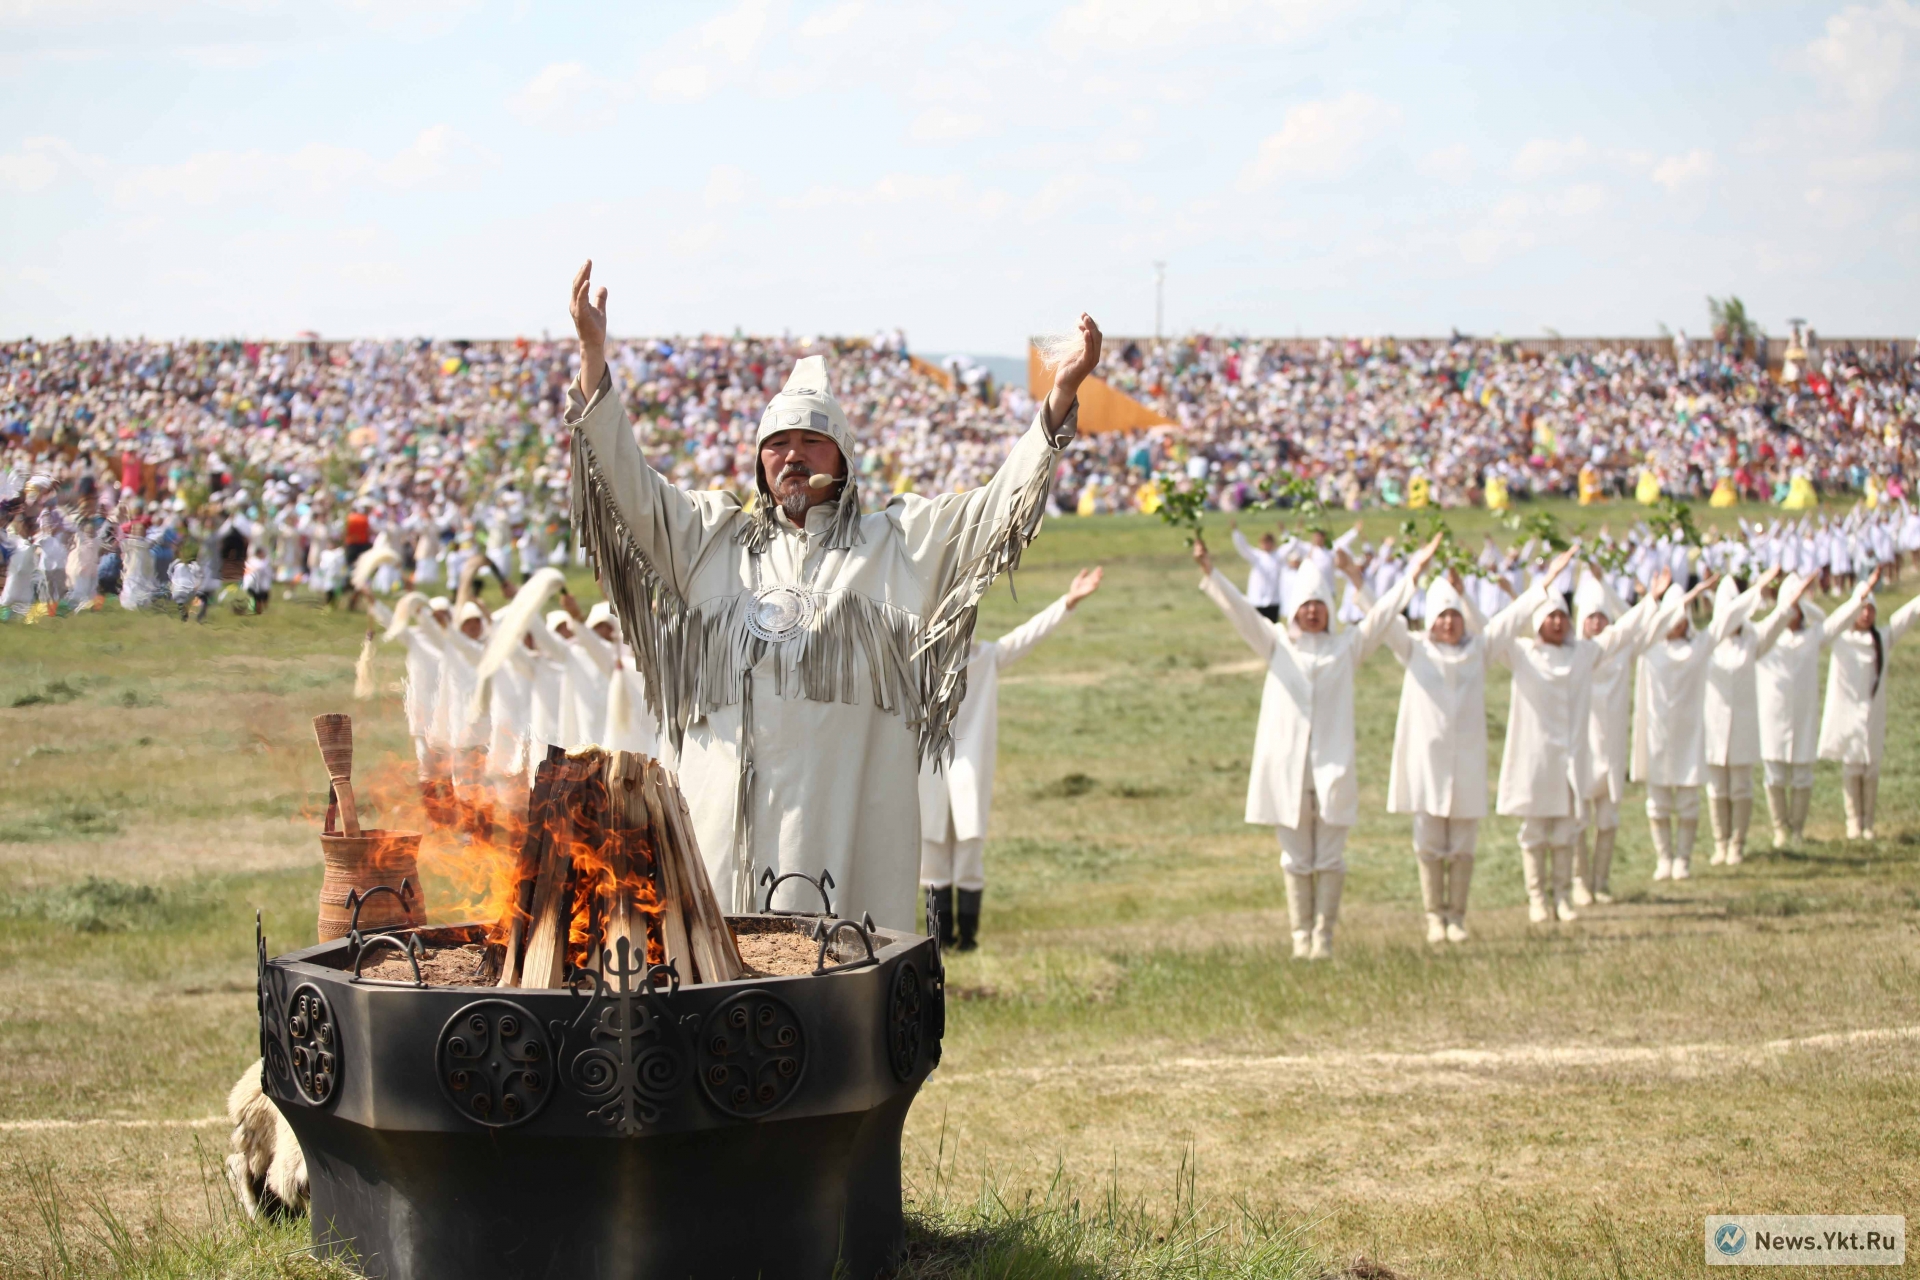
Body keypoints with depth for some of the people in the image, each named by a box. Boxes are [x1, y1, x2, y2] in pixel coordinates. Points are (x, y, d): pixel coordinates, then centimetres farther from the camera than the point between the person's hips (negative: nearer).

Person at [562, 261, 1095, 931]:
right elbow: (629, 484, 10)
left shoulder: (895, 544, 12)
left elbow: (997, 504, 3)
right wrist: (593, 355, -1)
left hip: (847, 814, -2)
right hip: (728, 815, 2)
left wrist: (1061, 392, -9)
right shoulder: (712, 538, 18)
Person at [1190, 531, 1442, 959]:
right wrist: (1210, 574, -13)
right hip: (1285, 767, 0)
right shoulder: (1277, 644, 8)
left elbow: (1380, 615, 0)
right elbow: (1239, 611, -1)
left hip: (1331, 769, 0)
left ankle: (1324, 935, 4)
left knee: (1329, 858, 0)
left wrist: (1413, 574, -9)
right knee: (1296, 858, 5)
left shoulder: (1346, 647, 7)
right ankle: (1301, 935, 10)